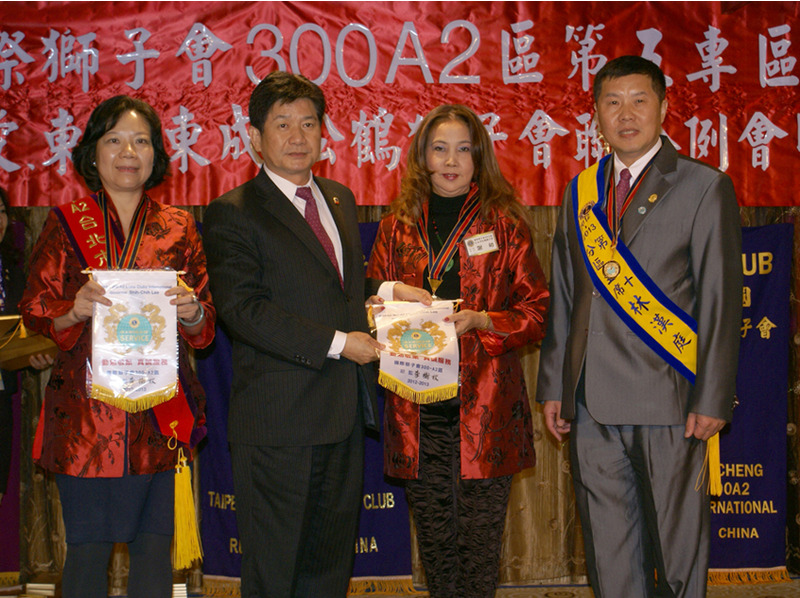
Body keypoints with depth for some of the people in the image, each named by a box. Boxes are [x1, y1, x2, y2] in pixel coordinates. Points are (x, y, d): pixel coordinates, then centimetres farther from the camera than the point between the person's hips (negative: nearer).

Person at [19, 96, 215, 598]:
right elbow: (34, 311, 4)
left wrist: (191, 311, -11)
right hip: (86, 411, -1)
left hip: (160, 412, 2)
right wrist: (75, 310, -16)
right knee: (88, 547, -1)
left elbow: (206, 324, 11)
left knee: (155, 545, 1)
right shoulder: (66, 223, 7)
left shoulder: (178, 227, 12)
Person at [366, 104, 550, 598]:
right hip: (418, 408, 2)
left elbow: (537, 311, 3)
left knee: (479, 538, -1)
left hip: (486, 405, -2)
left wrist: (480, 321, -13)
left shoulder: (504, 224, 5)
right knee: (435, 538, 7)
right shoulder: (399, 227, 12)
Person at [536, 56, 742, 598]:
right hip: (591, 404, 5)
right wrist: (553, 385, 12)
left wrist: (712, 399, -10)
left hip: (667, 400, -4)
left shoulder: (705, 188, -1)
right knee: (607, 546, 11)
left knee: (676, 542, 3)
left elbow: (721, 303, -5)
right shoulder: (581, 192, 14)